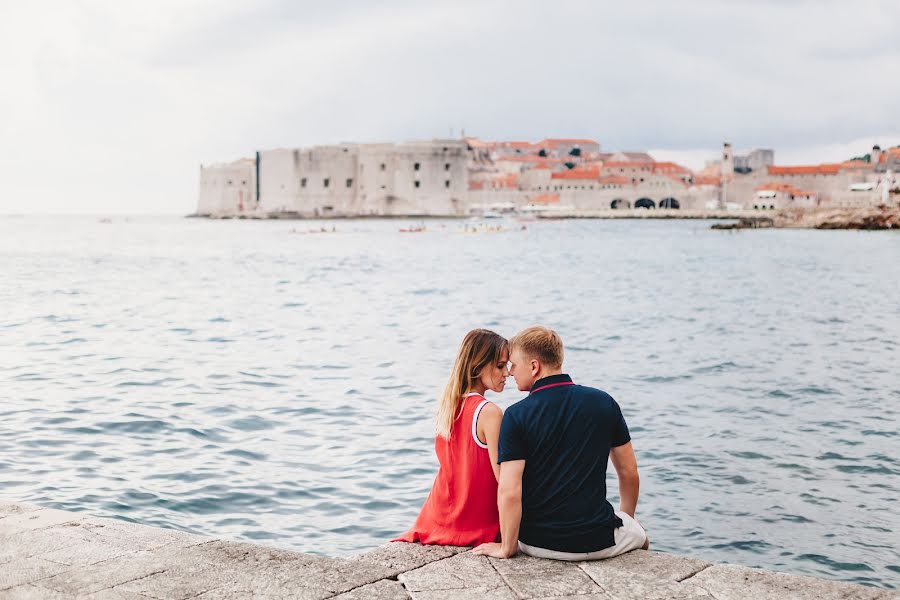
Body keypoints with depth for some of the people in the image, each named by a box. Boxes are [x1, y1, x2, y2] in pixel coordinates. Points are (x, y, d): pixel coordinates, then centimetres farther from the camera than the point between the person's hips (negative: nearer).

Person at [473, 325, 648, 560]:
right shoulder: (604, 402, -3)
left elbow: (509, 492, -18)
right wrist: (626, 519, 24)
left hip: (538, 544, -1)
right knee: (640, 535, 34)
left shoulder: (516, 415, -13)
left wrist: (506, 548, -3)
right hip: (599, 543, 1)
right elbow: (629, 473, 5)